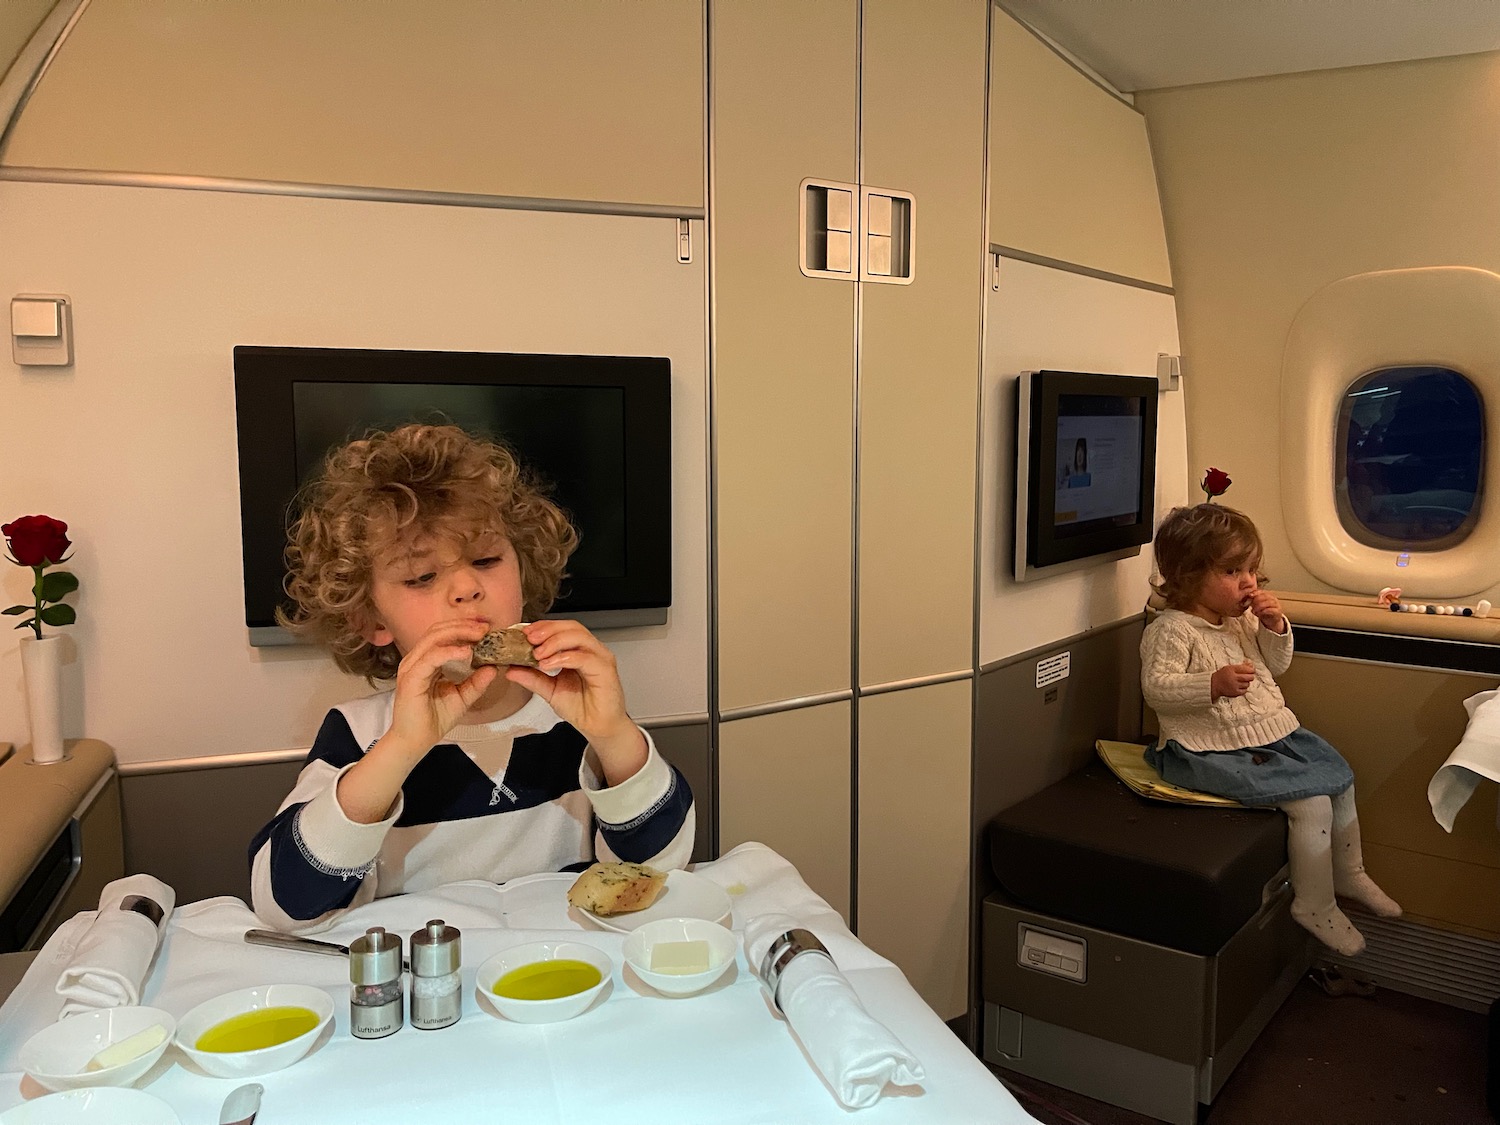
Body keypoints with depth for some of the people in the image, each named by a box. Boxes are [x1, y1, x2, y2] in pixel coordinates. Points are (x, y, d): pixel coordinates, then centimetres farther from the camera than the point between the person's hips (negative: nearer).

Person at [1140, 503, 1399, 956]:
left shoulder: (1245, 620, 9)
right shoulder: (1171, 630, -18)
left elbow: (1276, 666, 17)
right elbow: (1156, 687, -24)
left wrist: (1276, 628, -2)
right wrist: (1214, 683, -37)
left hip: (1274, 732, 10)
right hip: (1216, 749, -9)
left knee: (1340, 778, 14)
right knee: (1310, 800, -18)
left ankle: (1349, 874, 38)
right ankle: (1316, 906, 2)